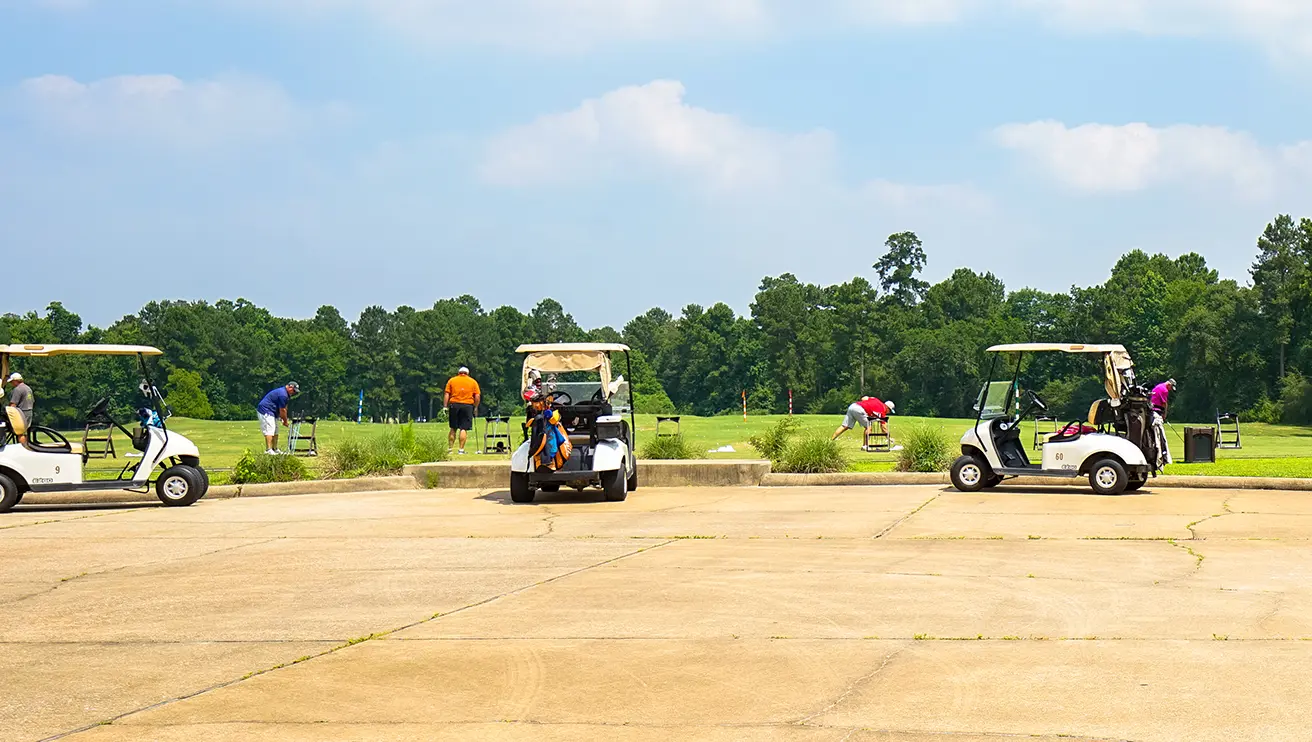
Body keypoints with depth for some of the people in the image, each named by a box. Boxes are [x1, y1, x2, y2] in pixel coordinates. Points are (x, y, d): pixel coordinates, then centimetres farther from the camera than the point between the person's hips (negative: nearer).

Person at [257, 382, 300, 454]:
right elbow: (282, 410, -16)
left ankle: (275, 449, 19)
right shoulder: (283, 394, -21)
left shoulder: (286, 394, 13)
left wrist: (285, 420, 10)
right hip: (265, 411, -11)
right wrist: (285, 421, -4)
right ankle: (268, 450, -22)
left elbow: (284, 408, 16)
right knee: (269, 431, -17)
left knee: (275, 431, 14)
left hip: (271, 412, 11)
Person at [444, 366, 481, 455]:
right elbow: (477, 396, 2)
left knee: (453, 428, 10)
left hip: (454, 405, 1)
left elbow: (446, 394, 3)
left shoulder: (452, 380, 11)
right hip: (467, 405, -1)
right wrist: (475, 407, 11)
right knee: (464, 429, -1)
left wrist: (445, 407, 3)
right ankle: (461, 449, -5)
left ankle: (449, 448, 10)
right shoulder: (473, 382, 10)